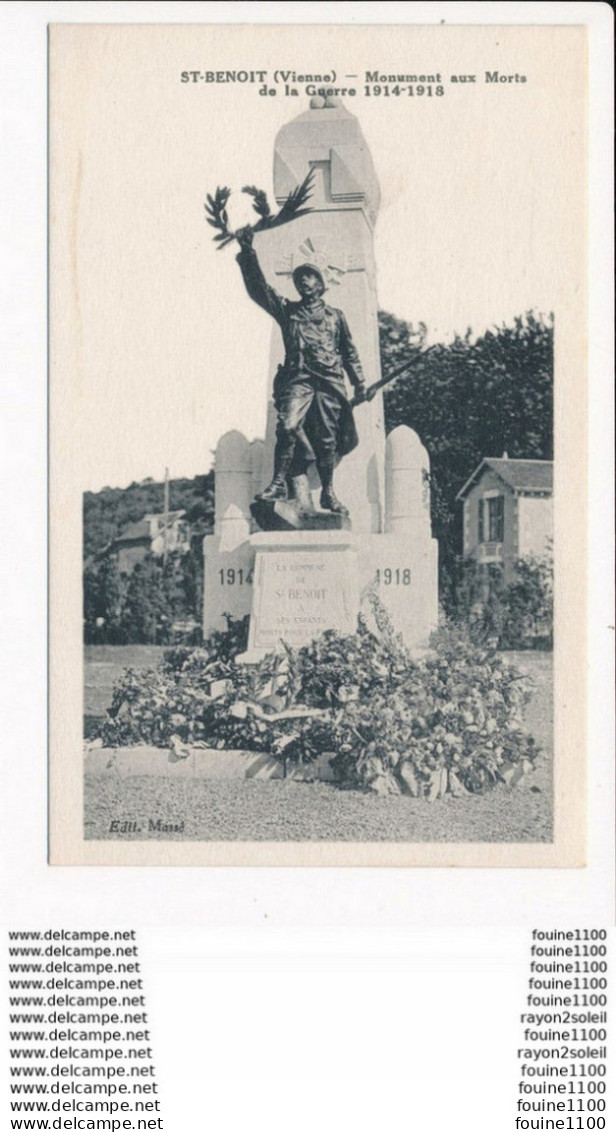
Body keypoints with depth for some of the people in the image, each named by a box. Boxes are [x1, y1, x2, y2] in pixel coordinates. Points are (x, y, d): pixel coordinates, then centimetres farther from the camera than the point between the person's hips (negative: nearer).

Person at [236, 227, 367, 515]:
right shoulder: (287, 310, 18)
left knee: (327, 437, 0)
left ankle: (328, 492, 9)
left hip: (329, 382, 1)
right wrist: (247, 253, 0)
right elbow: (259, 288, 9)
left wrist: (359, 382, 10)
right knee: (288, 425, -22)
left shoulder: (335, 316, 21)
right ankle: (280, 482, -20)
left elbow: (349, 352, 21)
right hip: (298, 378, -1)